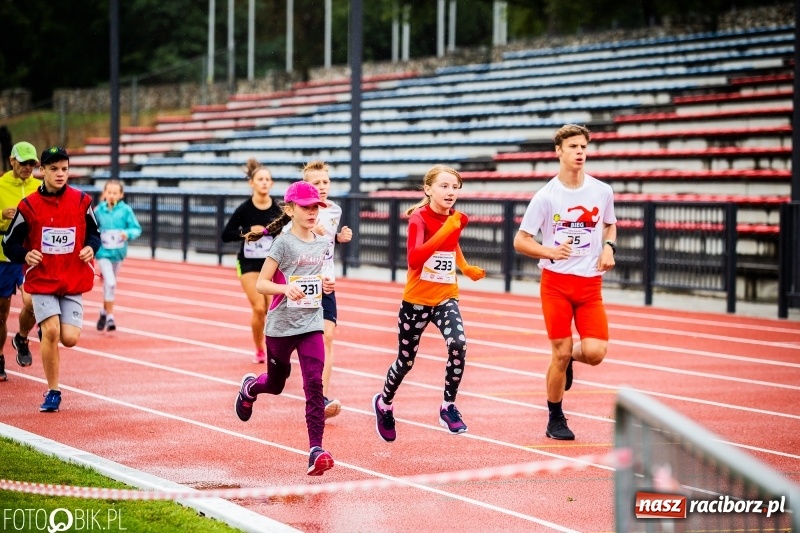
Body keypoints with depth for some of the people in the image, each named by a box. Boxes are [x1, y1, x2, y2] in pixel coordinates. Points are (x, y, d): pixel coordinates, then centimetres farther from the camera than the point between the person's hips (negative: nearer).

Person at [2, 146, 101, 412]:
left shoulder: (81, 201, 1)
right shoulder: (28, 206, -4)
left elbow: (94, 233, 13)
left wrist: (91, 248, -9)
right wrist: (25, 255, -18)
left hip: (73, 281, 2)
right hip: (41, 280, -2)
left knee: (69, 338, -9)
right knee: (51, 332, -17)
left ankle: (46, 331, 29)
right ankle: (52, 392, -1)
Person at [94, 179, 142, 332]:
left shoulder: (126, 210, -7)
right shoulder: (98, 210, -6)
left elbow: (136, 228, -7)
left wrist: (128, 234, -26)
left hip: (118, 252, 2)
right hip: (103, 252, -2)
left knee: (109, 284, 19)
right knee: (110, 283, -17)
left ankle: (104, 311, 40)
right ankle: (110, 317, -9)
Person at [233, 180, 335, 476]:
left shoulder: (322, 244, 4)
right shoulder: (283, 243, -12)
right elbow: (261, 284, -14)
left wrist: (325, 285, 0)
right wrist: (286, 288, -33)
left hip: (311, 324, 3)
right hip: (281, 326, -3)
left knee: (314, 383, -13)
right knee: (276, 384, 16)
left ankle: (316, 449, -16)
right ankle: (249, 387, 53)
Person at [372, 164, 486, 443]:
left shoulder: (457, 219, 1)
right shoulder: (419, 218, -16)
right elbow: (414, 259, -32)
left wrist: (466, 268, 12)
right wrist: (444, 231, -38)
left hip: (446, 299, 3)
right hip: (416, 301, -3)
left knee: (458, 344, -24)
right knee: (406, 361, 11)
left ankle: (448, 407, -9)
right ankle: (384, 403, 40)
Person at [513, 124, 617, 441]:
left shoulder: (602, 192, 2)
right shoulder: (546, 196, -6)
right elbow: (520, 241, -3)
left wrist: (609, 247, 0)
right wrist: (551, 252, -21)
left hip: (590, 284, 2)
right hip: (556, 282, -2)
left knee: (595, 352, -13)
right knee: (560, 353, -3)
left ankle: (569, 358, 24)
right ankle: (556, 420, 15)